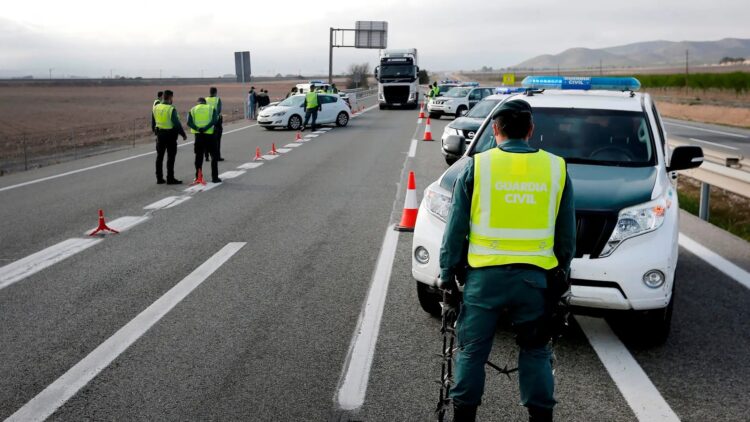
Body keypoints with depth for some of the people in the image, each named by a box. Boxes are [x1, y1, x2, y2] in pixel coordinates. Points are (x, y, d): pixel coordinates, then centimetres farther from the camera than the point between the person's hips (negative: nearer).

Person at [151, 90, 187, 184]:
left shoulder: (155, 108, 5)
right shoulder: (171, 109, -16)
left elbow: (153, 123, 13)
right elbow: (177, 123, -17)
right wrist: (183, 134, -8)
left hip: (160, 134, 6)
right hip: (170, 135, -6)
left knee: (159, 157, 13)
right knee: (170, 157, 0)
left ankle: (159, 178, 17)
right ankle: (170, 179, 1)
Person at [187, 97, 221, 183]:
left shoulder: (193, 110, 11)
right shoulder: (212, 108, 8)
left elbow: (189, 122, -5)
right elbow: (214, 120, -11)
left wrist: (197, 129, -16)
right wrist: (205, 128, -17)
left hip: (198, 135, 2)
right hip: (210, 135, -1)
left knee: (199, 156, 12)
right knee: (214, 156, 8)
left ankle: (198, 177, 15)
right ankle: (214, 177, 6)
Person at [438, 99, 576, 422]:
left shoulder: (476, 166, -3)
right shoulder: (556, 168, 4)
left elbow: (455, 229, -1)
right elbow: (567, 232, 10)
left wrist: (447, 274, 7)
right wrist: (563, 273, 21)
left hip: (485, 274, -2)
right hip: (535, 275, 2)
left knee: (472, 349, 10)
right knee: (536, 351, 15)